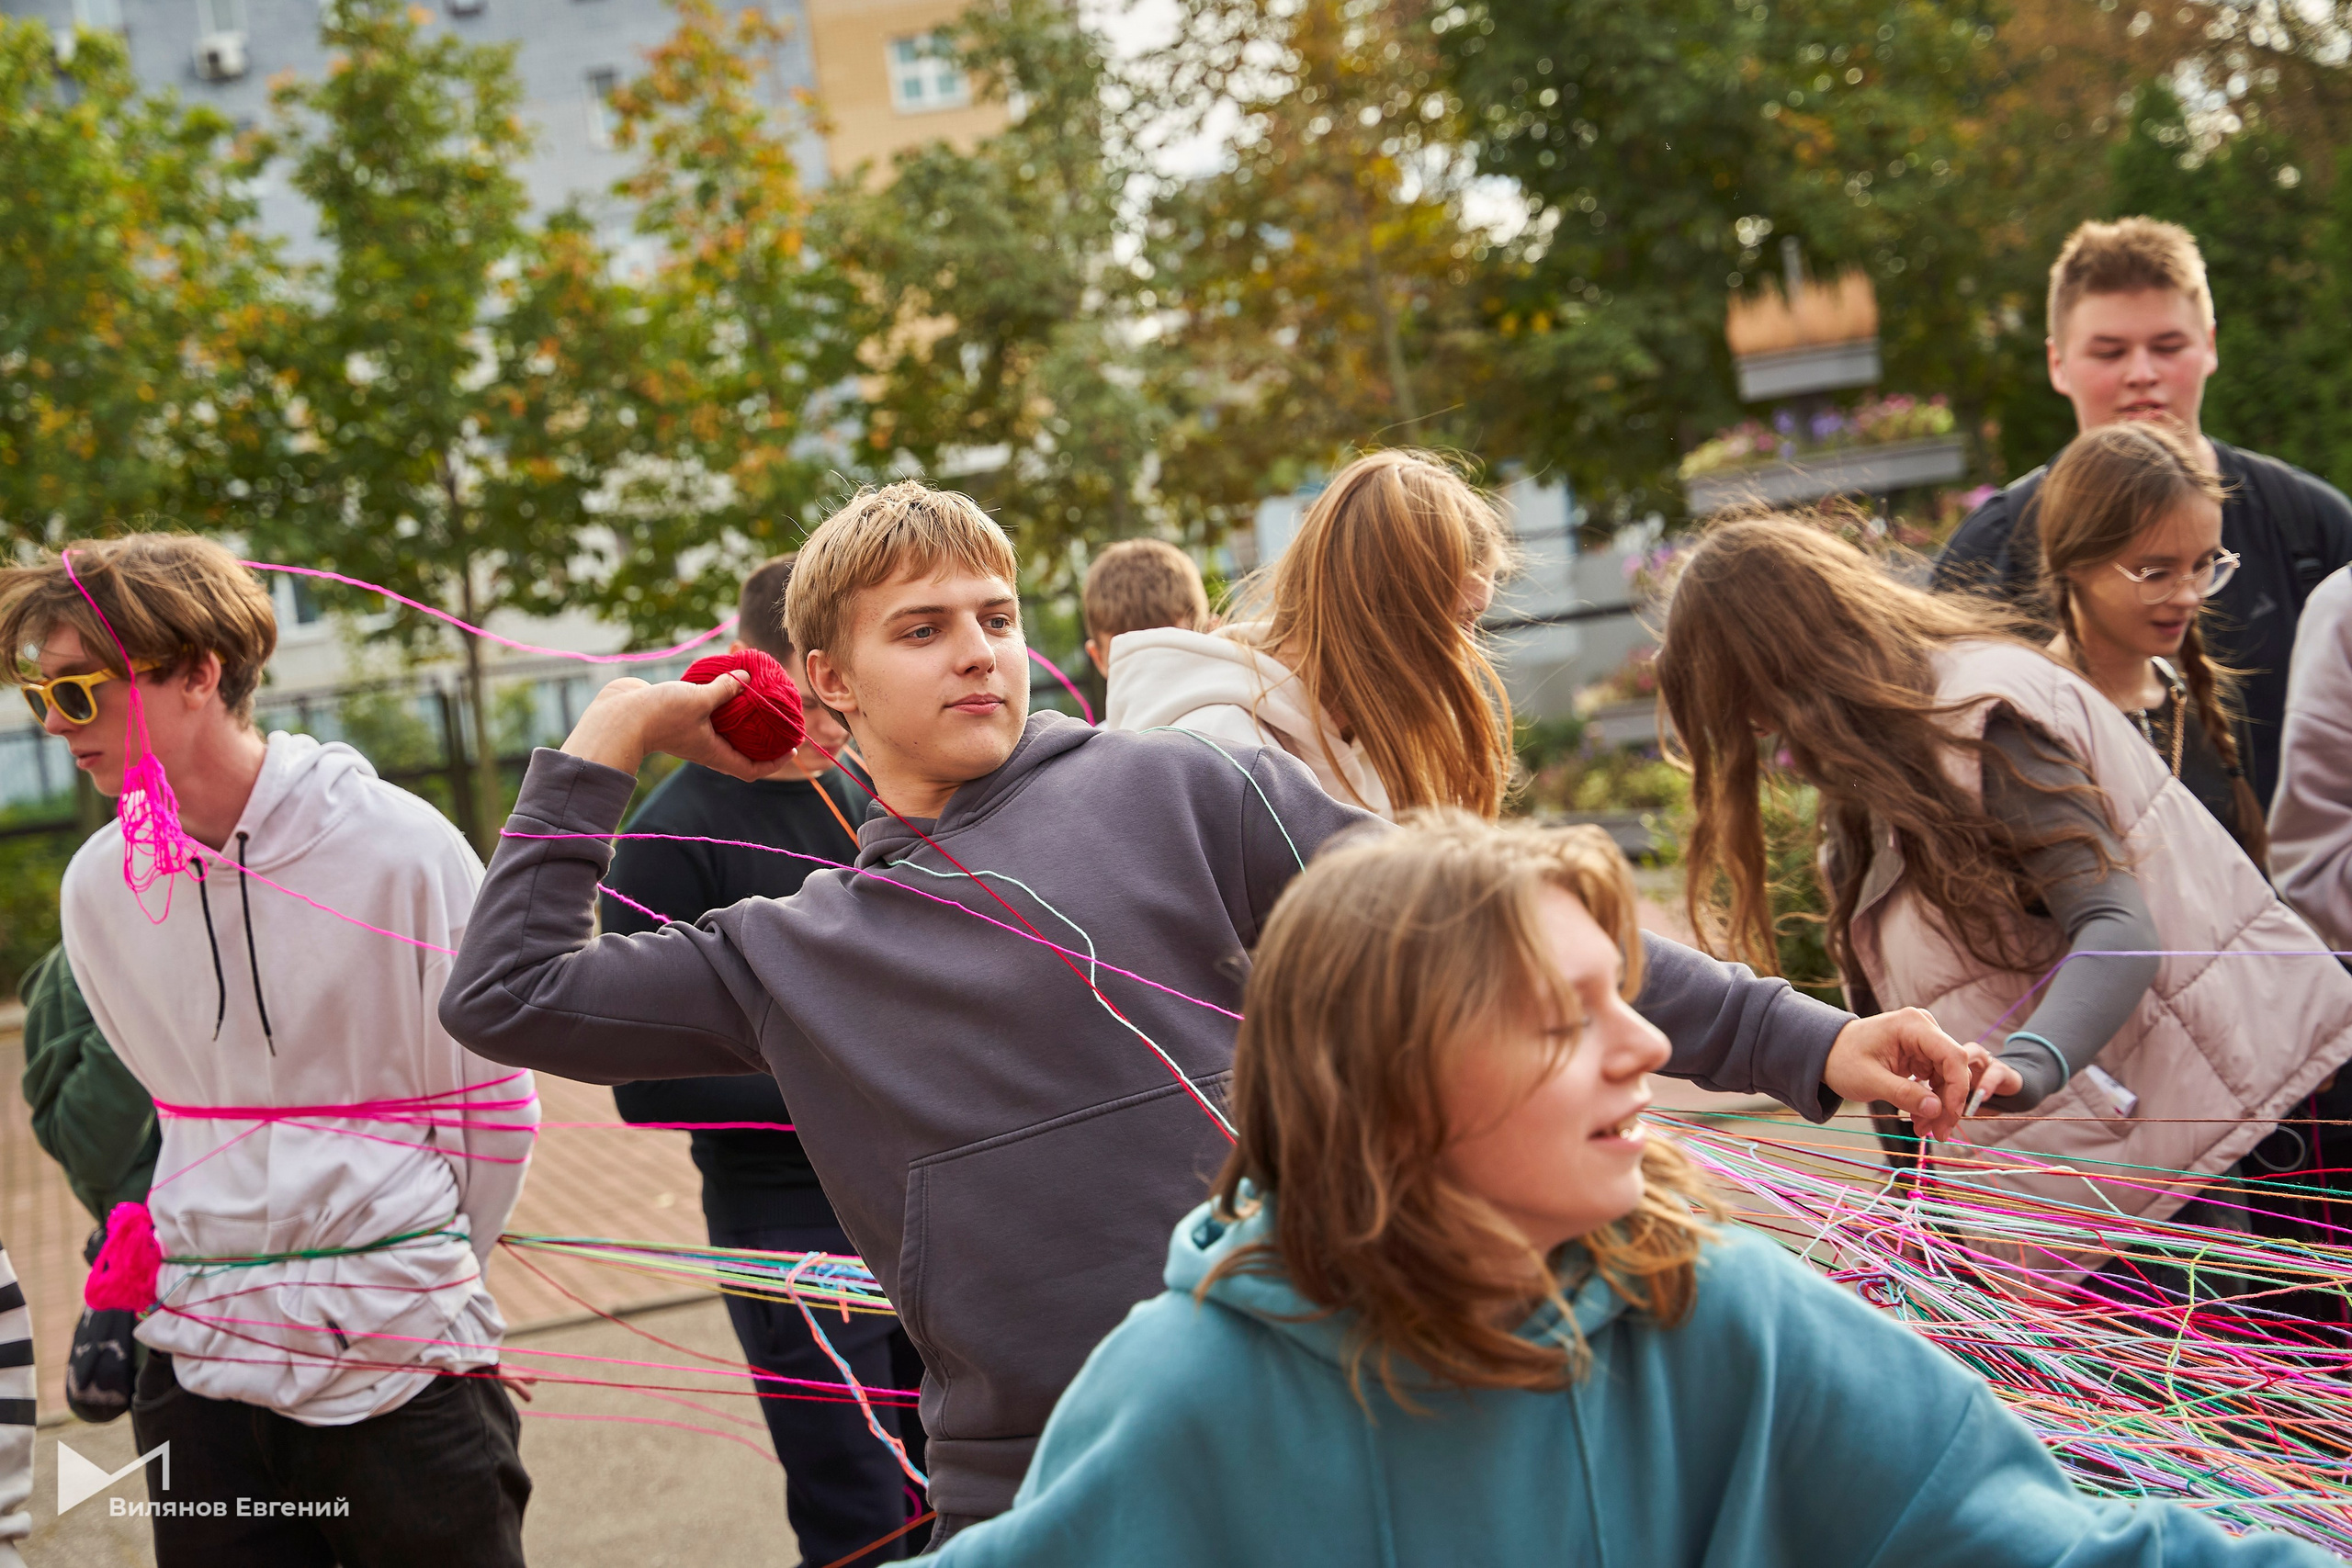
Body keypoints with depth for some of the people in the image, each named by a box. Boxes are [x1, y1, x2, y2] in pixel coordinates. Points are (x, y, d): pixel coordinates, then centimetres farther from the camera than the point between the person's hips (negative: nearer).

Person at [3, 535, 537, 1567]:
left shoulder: (398, 845, -11)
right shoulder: (99, 885, 2)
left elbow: (492, 1108, -1)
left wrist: (416, 1275, 7)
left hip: (401, 1363, -4)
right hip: (197, 1362, 4)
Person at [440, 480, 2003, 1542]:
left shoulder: (1177, 794, 0)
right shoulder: (789, 954, 9)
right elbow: (509, 999, 11)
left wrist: (1799, 1039, -9)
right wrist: (607, 743, 7)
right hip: (1018, 1485, 2)